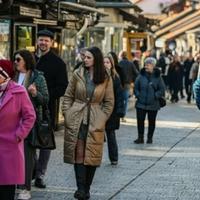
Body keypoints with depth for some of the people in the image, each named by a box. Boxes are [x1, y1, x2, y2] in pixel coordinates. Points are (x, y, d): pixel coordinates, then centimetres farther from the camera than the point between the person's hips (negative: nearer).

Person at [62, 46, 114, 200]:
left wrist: (101, 120, -2)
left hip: (95, 123, 0)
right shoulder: (78, 74, 4)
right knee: (78, 154, -6)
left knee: (93, 156, 2)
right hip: (76, 120, 0)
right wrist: (67, 114, 0)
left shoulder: (106, 79, 2)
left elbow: (109, 102, 6)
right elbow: (68, 96, 8)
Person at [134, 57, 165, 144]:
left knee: (151, 121, 8)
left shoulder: (157, 77, -3)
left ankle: (150, 138, 19)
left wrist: (155, 96, -11)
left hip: (153, 104, -1)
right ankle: (140, 137, 8)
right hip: (141, 103, 1)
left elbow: (161, 90, -1)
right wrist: (138, 95, -4)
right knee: (140, 120, 0)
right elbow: (136, 87, 9)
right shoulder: (141, 75, 1)